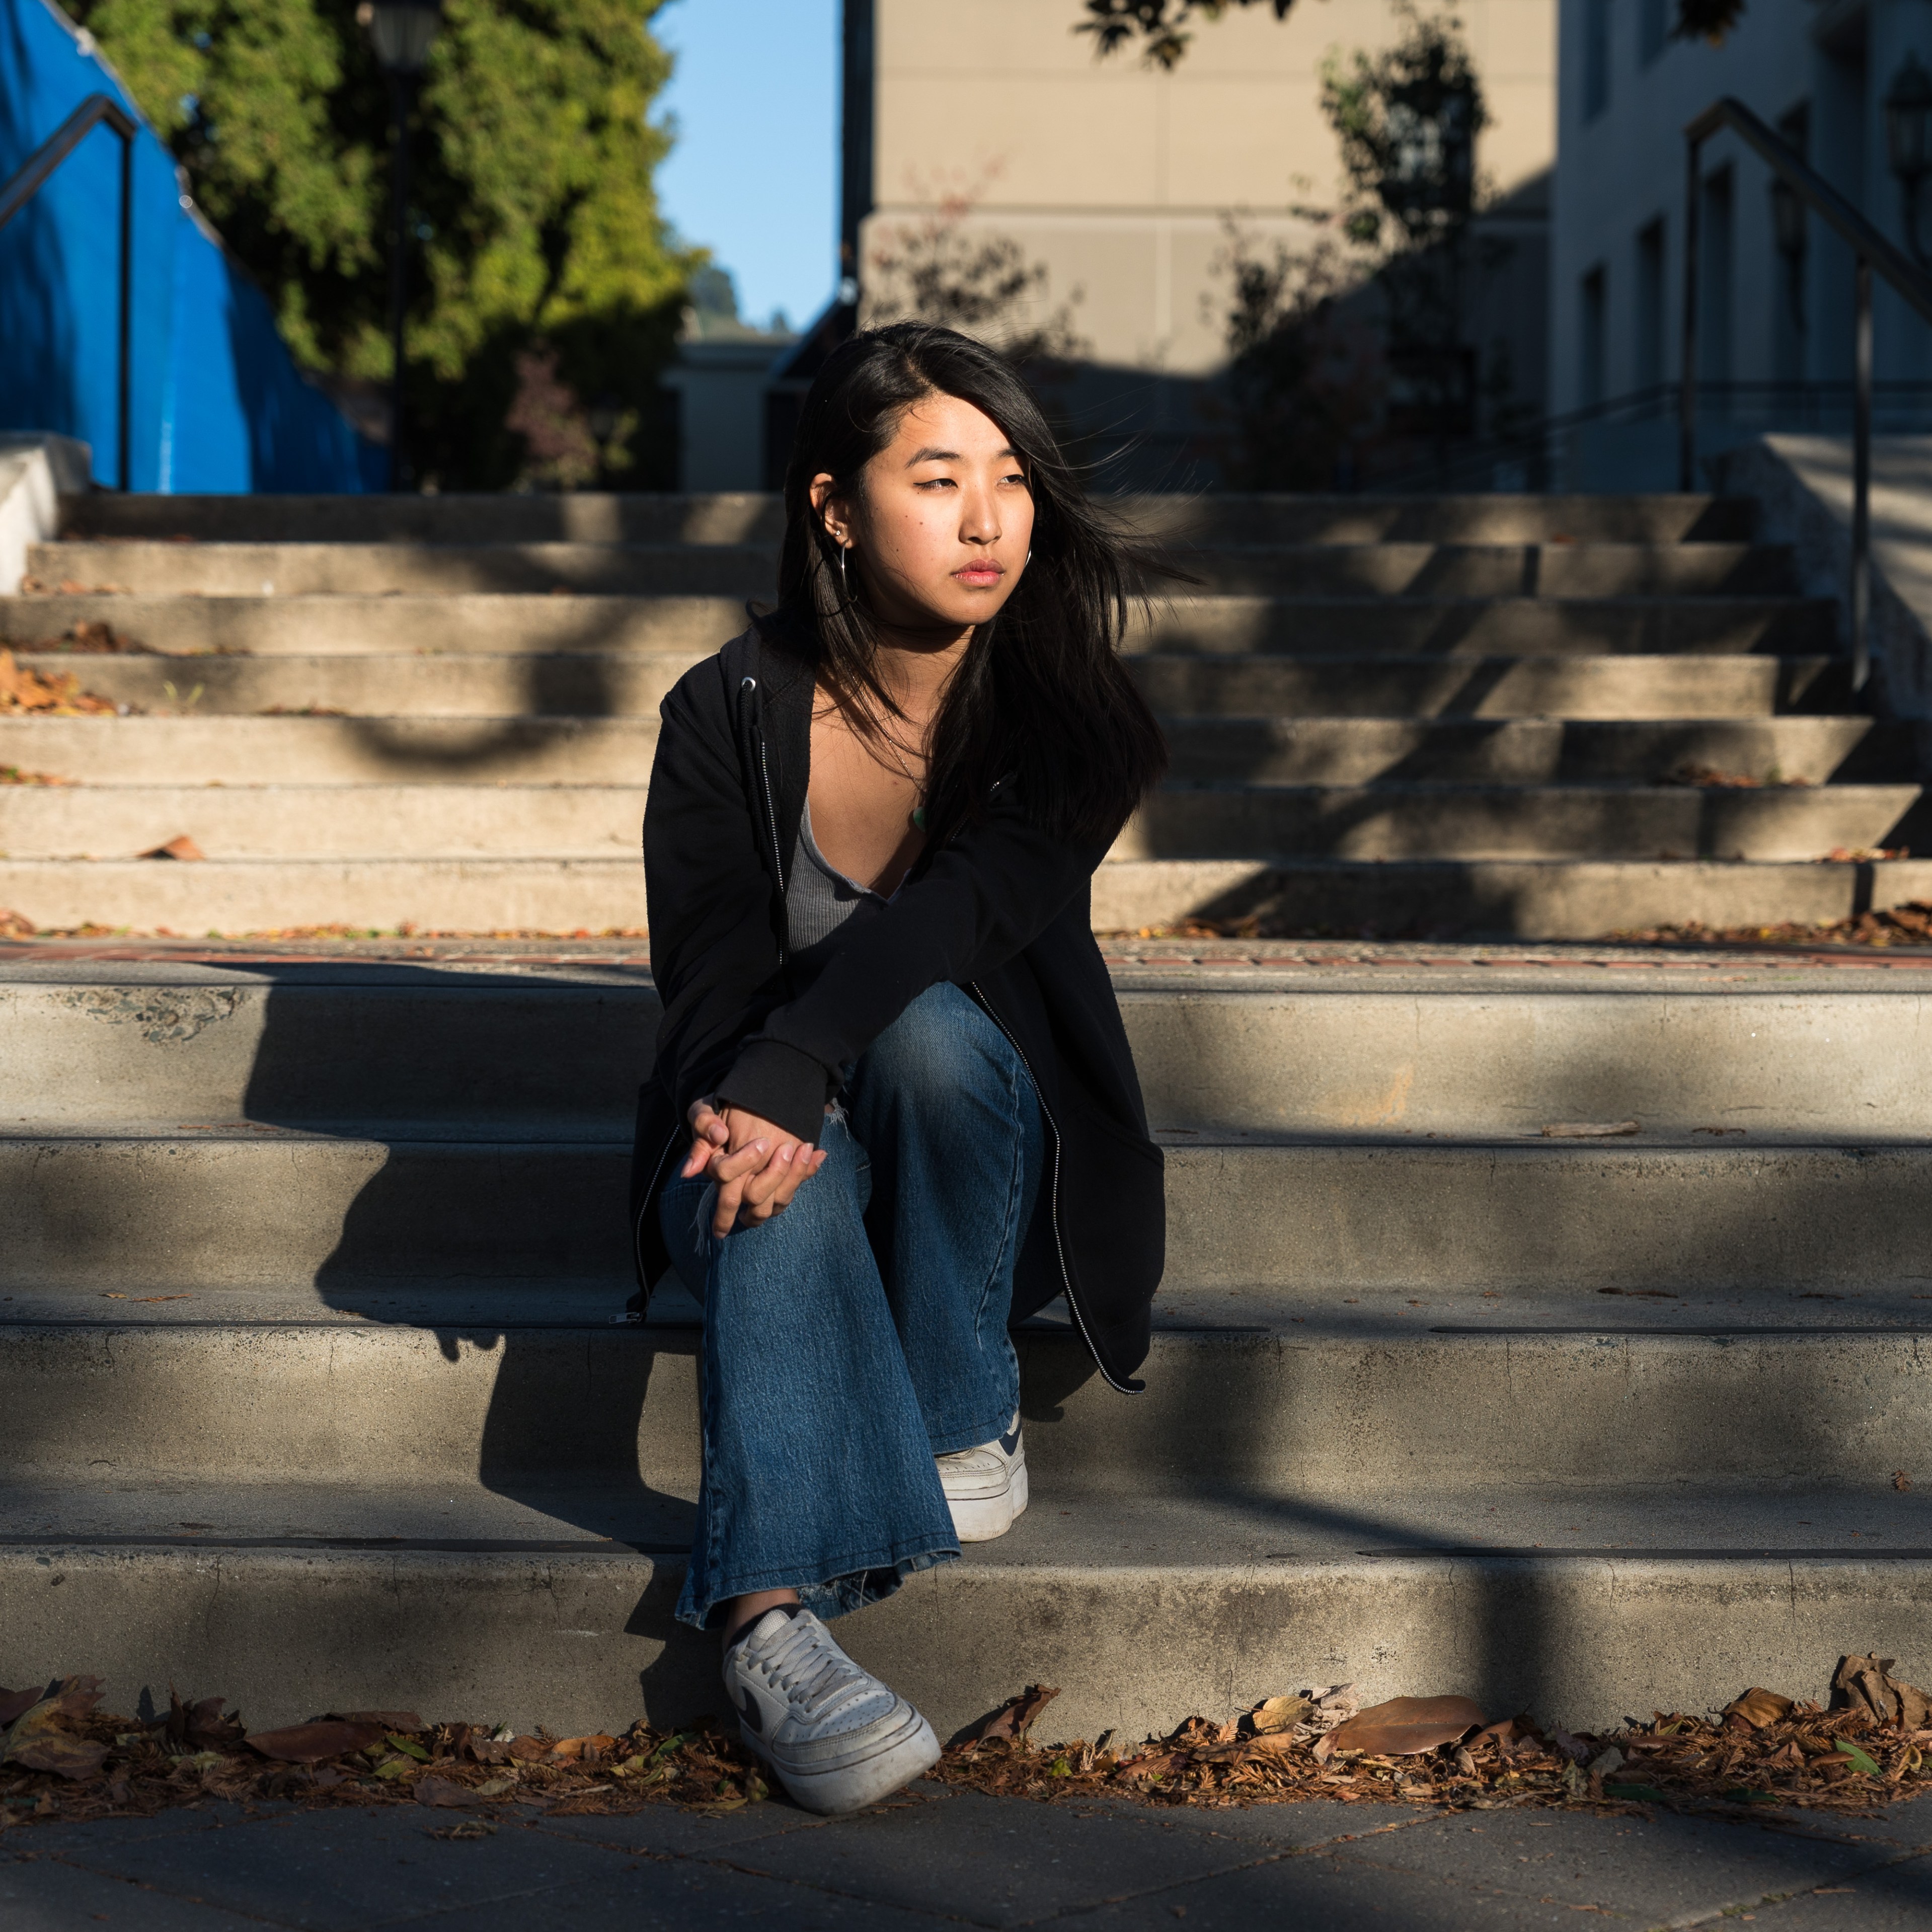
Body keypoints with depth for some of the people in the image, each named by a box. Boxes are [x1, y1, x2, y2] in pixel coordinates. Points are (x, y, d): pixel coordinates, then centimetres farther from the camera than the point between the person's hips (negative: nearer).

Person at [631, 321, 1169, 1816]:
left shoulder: (1066, 718, -10)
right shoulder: (730, 715, -6)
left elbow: (961, 912, -28)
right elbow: (710, 974, -11)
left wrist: (787, 1073, -45)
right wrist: (759, 1116, -35)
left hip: (993, 1179, 0)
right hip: (780, 1135, 0)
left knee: (930, 1031, -34)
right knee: (781, 1190, -36)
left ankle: (961, 1421, -16)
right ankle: (774, 1610, -52)